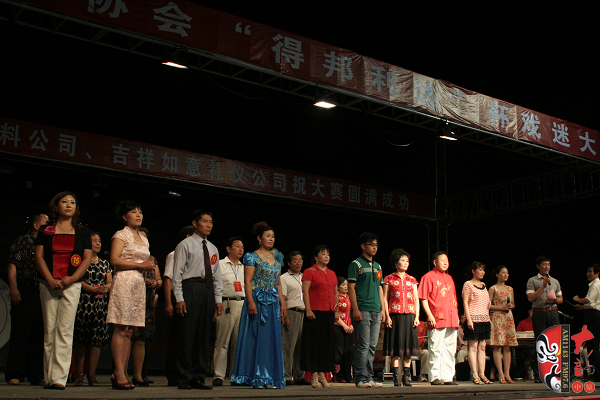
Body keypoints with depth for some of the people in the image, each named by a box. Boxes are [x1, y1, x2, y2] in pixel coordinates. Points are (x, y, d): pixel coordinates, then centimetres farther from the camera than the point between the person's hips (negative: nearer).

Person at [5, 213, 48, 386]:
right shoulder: (21, 242, 4)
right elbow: (12, 265, -5)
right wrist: (14, 288, -15)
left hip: (43, 293, 6)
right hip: (24, 292, -5)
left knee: (39, 334, 5)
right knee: (20, 332, -4)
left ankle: (36, 374, 10)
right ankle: (14, 374, 0)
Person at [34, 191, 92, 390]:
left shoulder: (82, 231, 12)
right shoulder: (46, 230, 13)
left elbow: (87, 258, 6)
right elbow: (39, 256, 6)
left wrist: (71, 279, -8)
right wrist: (50, 280, -8)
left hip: (72, 285, -1)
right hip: (48, 284, 1)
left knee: (65, 330, -8)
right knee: (49, 330, 1)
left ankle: (59, 378, -9)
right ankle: (48, 378, 6)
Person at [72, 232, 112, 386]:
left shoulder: (105, 263, 19)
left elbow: (110, 282, 15)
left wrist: (106, 288, -8)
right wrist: (94, 289, -17)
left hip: (100, 304, 4)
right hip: (83, 303, -4)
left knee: (97, 339, -2)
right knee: (80, 340, -4)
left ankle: (92, 374, 2)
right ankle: (79, 374, 4)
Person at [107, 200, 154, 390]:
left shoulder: (144, 238, 22)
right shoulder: (121, 235, 0)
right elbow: (115, 260, -12)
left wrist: (149, 266, 7)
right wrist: (140, 265, -12)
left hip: (140, 284, 7)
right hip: (124, 282, -7)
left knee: (129, 331, 4)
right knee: (120, 329, -10)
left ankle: (123, 373, 5)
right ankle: (119, 373, -12)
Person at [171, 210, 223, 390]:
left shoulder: (213, 249, 20)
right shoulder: (185, 245, 2)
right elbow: (177, 273, -4)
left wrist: (218, 299, 11)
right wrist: (179, 298, -12)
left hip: (208, 291, 6)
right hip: (190, 289, -6)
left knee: (204, 336, 6)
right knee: (186, 335, -5)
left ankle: (199, 377, 11)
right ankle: (184, 379, 1)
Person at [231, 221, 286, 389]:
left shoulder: (276, 258, 15)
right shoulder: (252, 257, -2)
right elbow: (248, 281, -9)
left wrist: (283, 303, 11)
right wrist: (251, 302, -19)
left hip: (273, 303, 6)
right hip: (257, 301, -6)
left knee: (272, 339, 5)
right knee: (256, 338, -3)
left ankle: (269, 378, 10)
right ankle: (256, 379, 2)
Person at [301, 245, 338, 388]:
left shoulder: (332, 273, 17)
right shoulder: (309, 272, -1)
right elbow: (305, 291, -8)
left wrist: (336, 310, 13)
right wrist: (308, 309, -16)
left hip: (329, 312, 6)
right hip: (315, 312, -6)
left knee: (327, 343, 6)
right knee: (314, 343, -3)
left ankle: (322, 374, 12)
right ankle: (314, 376, 1)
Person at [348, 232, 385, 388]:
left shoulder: (377, 266, 19)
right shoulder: (356, 264, -1)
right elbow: (351, 287, -6)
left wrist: (382, 309, 13)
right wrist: (355, 309, -14)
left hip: (376, 311, 7)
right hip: (363, 310, -7)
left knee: (372, 346, 8)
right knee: (363, 345, -7)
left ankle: (369, 378, 14)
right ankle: (361, 379, -1)